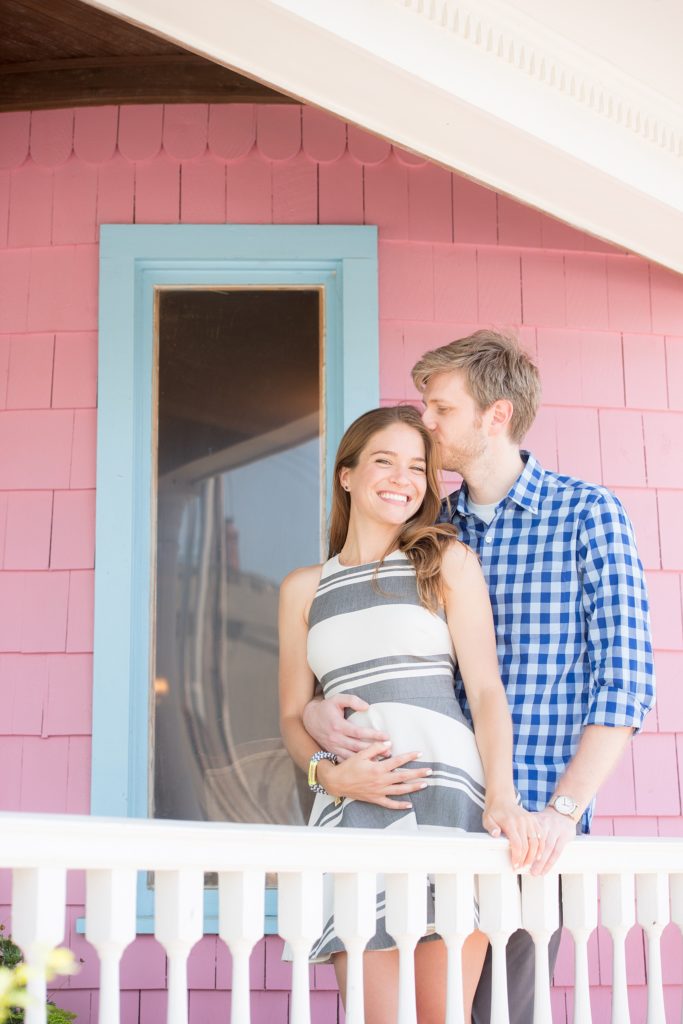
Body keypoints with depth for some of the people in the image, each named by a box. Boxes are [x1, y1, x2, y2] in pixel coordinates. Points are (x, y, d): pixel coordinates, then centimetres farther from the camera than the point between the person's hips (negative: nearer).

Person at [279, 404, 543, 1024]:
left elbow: (485, 687, 2)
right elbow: (293, 715, 17)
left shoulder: (448, 561, 10)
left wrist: (501, 794, -13)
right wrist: (330, 773, -5)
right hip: (349, 810, 2)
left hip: (445, 798, -2)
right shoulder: (303, 589, 17)